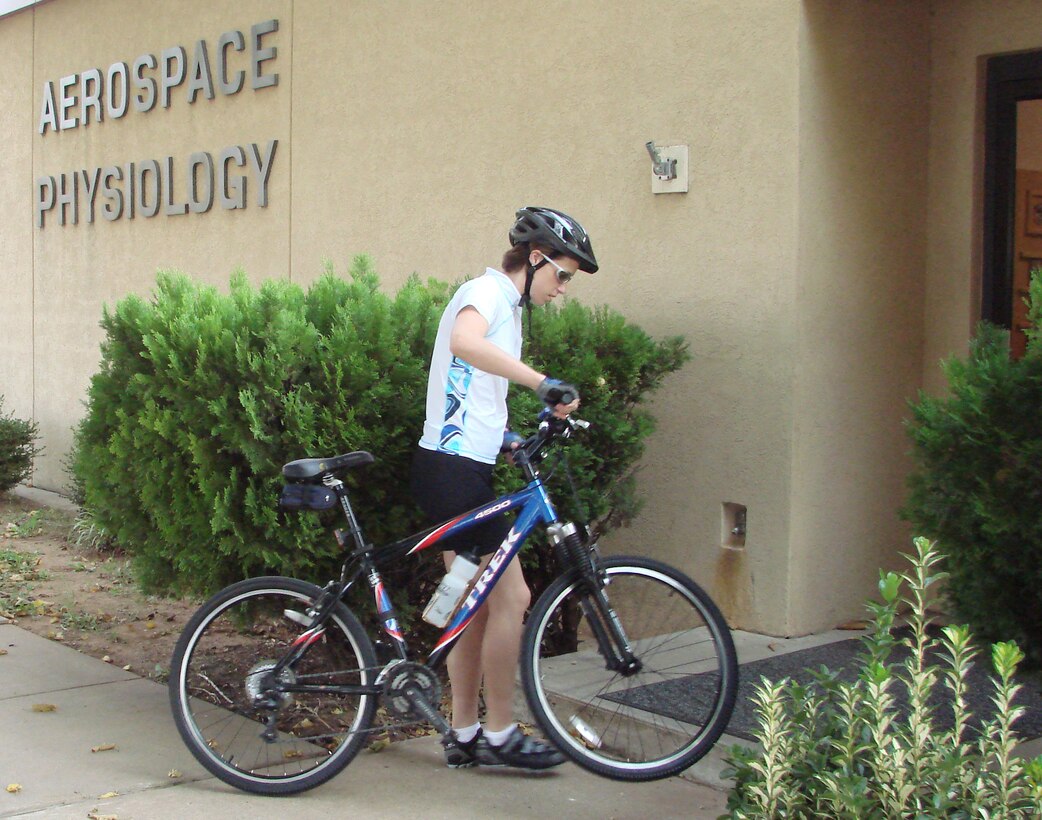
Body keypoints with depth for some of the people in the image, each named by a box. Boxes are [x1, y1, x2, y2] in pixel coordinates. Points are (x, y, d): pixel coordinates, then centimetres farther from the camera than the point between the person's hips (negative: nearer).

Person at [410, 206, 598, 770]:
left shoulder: (506, 306, 22)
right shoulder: (486, 290, -10)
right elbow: (464, 341, -35)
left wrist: (508, 436, 15)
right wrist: (541, 381, -38)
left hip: (461, 468, 11)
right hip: (453, 469, -11)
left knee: (478, 606, 13)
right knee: (511, 597, -6)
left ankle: (465, 736, 20)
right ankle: (500, 734, 4)